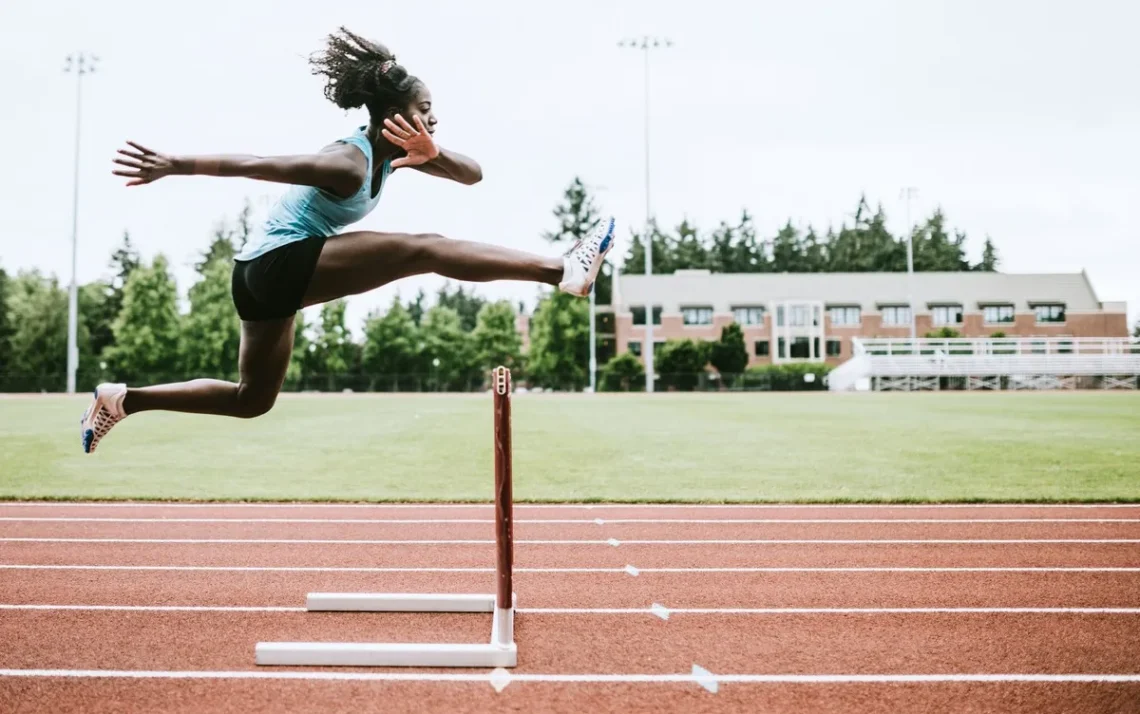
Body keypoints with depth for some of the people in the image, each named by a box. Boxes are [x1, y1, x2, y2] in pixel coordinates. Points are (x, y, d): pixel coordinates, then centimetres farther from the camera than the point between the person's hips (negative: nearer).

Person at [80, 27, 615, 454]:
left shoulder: (394, 153, 5)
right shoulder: (349, 162, -20)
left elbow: (472, 174, 3)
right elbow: (257, 164, -24)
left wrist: (432, 154, -18)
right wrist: (174, 166, -27)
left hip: (263, 275, 10)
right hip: (281, 262, -10)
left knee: (252, 399, 21)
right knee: (425, 250, -20)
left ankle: (121, 399, 24)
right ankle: (561, 270, -26)